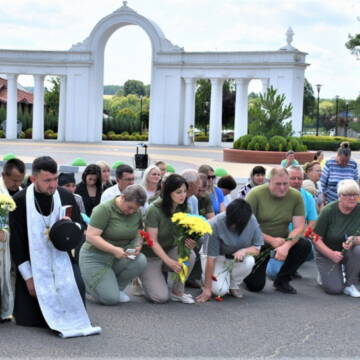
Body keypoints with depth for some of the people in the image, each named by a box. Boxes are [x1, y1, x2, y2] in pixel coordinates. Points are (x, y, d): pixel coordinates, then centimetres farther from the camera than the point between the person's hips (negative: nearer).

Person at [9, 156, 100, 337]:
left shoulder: (66, 196, -5)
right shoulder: (20, 201, -12)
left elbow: (82, 227, 6)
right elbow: (16, 241, -8)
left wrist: (73, 226, -19)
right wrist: (28, 277, -10)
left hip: (62, 257, 1)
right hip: (34, 263, -1)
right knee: (30, 318, -6)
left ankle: (75, 322, -1)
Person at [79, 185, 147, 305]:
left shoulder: (136, 212, 1)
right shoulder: (104, 209, -19)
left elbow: (138, 234, 13)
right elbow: (91, 236, -23)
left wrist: (138, 245, -11)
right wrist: (114, 249, -31)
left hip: (119, 256, 6)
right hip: (96, 257, -6)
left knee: (140, 261, -25)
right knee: (111, 299, -18)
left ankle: (117, 288, 1)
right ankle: (85, 282, 12)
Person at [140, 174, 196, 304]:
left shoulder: (182, 208, -5)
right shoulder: (155, 210, -23)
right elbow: (153, 241, -22)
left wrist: (188, 242, -26)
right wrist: (169, 261, -33)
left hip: (170, 250, 5)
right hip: (152, 255, -5)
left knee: (189, 254, -28)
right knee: (161, 297, -20)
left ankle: (177, 292, -8)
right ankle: (145, 277, 13)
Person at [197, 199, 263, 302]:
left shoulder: (252, 221, -21)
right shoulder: (216, 224, -30)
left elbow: (257, 249, -10)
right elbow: (211, 259, -26)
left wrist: (244, 251, -35)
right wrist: (207, 288, -25)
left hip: (238, 256, 3)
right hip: (218, 257, -3)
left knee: (249, 261, -32)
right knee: (220, 290, -25)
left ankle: (233, 285, -2)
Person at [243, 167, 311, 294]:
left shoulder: (295, 196, -8)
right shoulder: (255, 194, -16)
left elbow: (299, 227, -11)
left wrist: (286, 245, -29)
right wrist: (271, 240, -25)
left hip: (282, 240, 3)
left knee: (305, 245, -25)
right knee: (255, 286, -14)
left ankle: (282, 280, -3)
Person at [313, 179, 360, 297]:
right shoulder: (328, 211, -17)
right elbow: (316, 239, -15)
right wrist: (331, 254, -28)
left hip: (347, 251, 3)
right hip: (327, 252, -3)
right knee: (335, 288, -20)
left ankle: (350, 285, -10)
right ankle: (326, 274, 16)